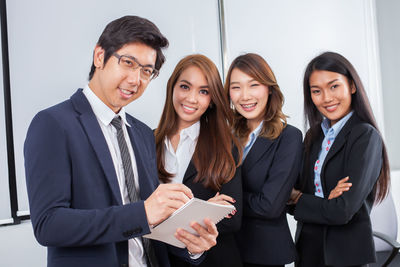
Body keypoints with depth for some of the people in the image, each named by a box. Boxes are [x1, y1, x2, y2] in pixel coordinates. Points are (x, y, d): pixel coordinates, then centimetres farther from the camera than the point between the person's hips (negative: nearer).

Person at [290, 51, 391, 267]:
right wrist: (326, 201, -19)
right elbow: (299, 191, 1)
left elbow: (343, 212, -22)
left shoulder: (365, 136, -15)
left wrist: (296, 198, -9)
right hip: (307, 249, 6)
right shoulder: (314, 135, 6)